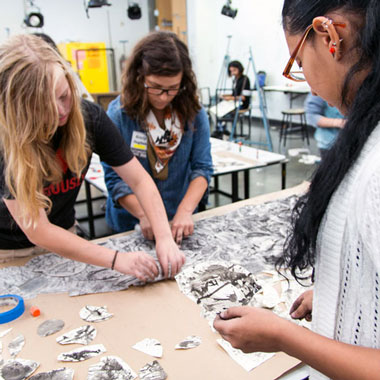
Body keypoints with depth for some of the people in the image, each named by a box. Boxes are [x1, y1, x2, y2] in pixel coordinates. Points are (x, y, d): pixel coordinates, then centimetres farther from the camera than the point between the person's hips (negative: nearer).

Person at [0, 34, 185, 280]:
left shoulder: (89, 116, -17)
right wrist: (117, 259, -37)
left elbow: (140, 179, -17)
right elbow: (38, 231, -30)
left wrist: (164, 237, -31)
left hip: (63, 235, 3)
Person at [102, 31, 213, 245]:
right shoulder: (118, 113, -12)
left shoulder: (194, 112, -6)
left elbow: (202, 167, -7)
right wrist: (144, 215, -26)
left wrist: (185, 211, -21)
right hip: (131, 225, -1)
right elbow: (115, 178, -12)